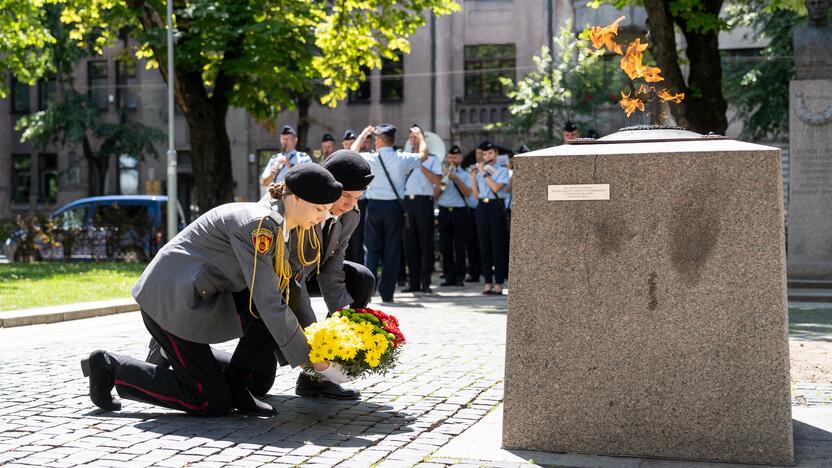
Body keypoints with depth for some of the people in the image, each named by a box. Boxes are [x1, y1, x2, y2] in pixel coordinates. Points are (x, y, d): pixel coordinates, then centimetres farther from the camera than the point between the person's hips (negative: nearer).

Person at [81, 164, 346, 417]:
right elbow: (269, 302, -26)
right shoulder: (258, 224, -23)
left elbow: (280, 295, 13)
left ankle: (235, 386, 3)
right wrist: (311, 359, -20)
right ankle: (111, 367, 4)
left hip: (202, 298, 9)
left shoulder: (278, 227, 6)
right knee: (214, 403, -6)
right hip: (169, 301, -9)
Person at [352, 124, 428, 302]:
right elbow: (423, 154, 15)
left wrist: (364, 134, 26)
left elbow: (352, 153, 16)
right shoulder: (402, 159, -4)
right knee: (392, 250, 6)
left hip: (374, 206, 0)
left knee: (372, 249, 8)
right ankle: (387, 293, 8)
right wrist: (420, 135, 30)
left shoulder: (370, 159, -5)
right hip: (394, 207, 0)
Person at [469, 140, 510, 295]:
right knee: (484, 246, 3)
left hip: (496, 207, -4)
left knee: (497, 245, -4)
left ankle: (499, 283, -1)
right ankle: (488, 282, 9)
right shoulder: (479, 171, 13)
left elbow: (496, 187, -14)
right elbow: (476, 194, 10)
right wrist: (473, 178, -1)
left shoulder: (502, 171, 3)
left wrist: (484, 173, -10)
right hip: (482, 207, 4)